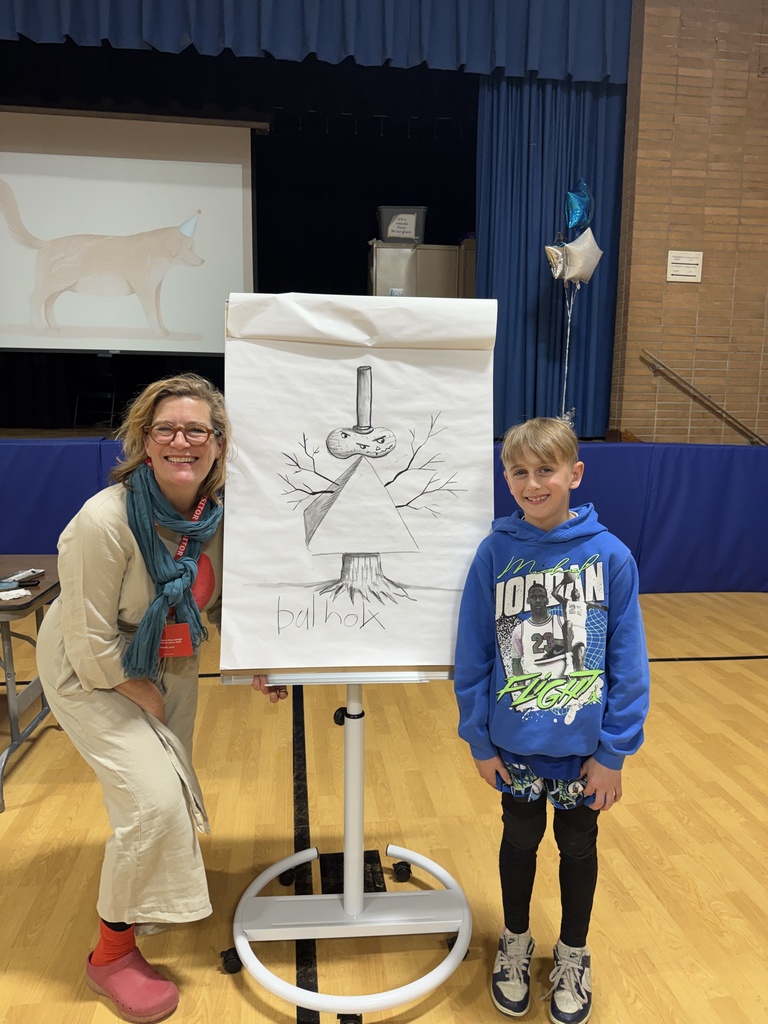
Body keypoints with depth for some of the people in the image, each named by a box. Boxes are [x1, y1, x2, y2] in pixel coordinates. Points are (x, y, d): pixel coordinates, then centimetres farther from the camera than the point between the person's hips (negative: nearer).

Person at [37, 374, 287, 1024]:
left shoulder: (220, 512, -18)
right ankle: (112, 952, 17)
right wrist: (148, 698, -14)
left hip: (172, 662, 6)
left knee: (174, 788, 17)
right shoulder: (105, 521, -34)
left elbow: (220, 600, 0)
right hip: (94, 672, -5)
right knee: (153, 799, -12)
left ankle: (150, 896, 53)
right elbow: (92, 643, -25)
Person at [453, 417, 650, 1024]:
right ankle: (516, 942, 48)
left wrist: (614, 750, -9)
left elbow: (628, 660, -10)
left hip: (584, 747, 0)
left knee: (578, 846, 21)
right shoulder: (495, 553, -13)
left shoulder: (610, 556, -15)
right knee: (520, 841, 22)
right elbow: (473, 654, -7)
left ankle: (573, 954, 47)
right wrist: (480, 739, -4)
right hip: (515, 744, 1)